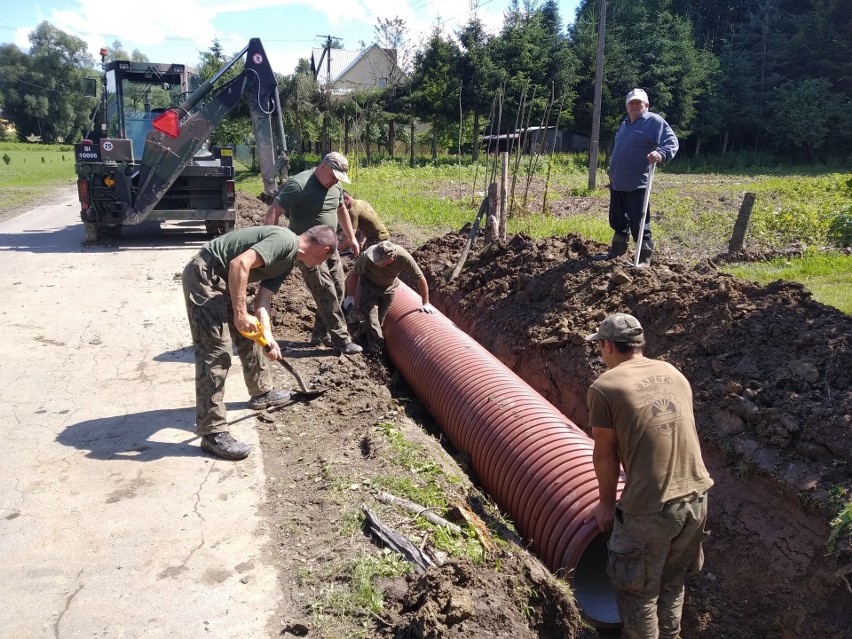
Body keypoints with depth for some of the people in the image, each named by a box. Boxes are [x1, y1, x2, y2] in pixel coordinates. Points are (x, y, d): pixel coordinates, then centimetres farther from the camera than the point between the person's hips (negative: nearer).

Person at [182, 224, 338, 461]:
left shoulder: (287, 261, 14)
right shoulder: (285, 241, -17)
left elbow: (262, 299, 10)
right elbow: (240, 263, -28)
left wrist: (268, 337, -2)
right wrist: (240, 313, -25)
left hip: (223, 280, 11)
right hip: (205, 275, -11)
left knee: (248, 336, 24)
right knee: (216, 353, -12)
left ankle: (261, 392, 45)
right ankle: (212, 432, -9)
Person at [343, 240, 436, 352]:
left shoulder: (404, 258, -37)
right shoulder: (367, 257, -39)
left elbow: (420, 279, -22)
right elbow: (353, 274, -20)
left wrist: (426, 303, -14)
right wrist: (350, 297, -16)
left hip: (389, 287, 2)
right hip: (369, 285, -1)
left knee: (381, 317, 14)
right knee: (371, 318, -11)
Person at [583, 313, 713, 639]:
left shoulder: (604, 387, -10)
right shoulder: (673, 374, 9)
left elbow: (605, 455, -5)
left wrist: (607, 504, 11)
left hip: (650, 510, -6)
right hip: (696, 497, 7)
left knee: (638, 592, 16)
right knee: (672, 583, 27)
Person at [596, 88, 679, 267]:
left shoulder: (654, 122, -7)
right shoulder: (624, 124, 19)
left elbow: (671, 142, -17)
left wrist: (661, 153, -38)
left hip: (637, 185, -8)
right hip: (617, 184, 8)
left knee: (639, 224, -7)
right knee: (618, 220, 19)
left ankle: (644, 260, 0)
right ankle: (616, 252, 33)